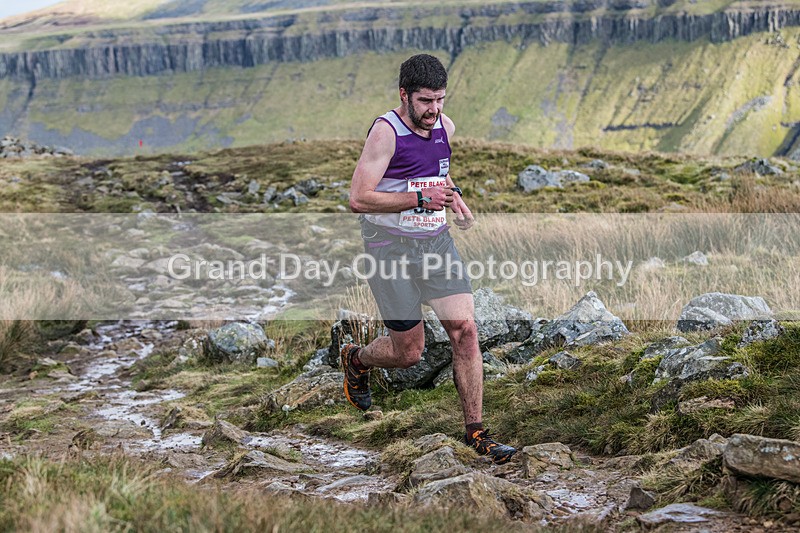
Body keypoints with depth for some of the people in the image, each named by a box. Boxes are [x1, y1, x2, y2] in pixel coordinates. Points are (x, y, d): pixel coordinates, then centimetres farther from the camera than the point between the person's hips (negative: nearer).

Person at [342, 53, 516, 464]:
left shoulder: (445, 126, 5)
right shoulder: (385, 131, -16)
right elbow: (358, 199, -22)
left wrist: (453, 195, 7)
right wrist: (420, 199, -27)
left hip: (436, 241, 6)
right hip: (391, 245, -6)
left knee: (464, 330, -7)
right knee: (409, 353, 1)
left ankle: (475, 432, 1)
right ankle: (355, 359, 35)